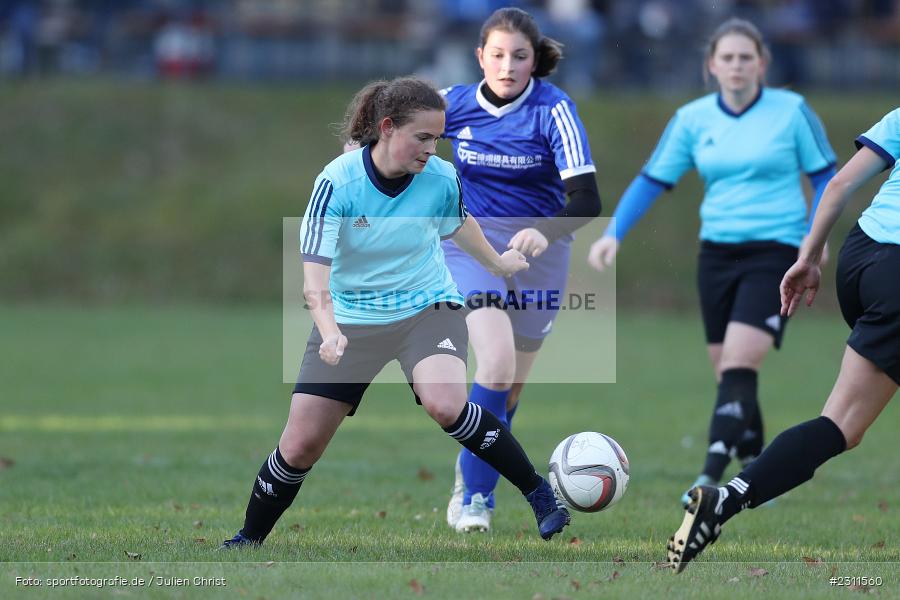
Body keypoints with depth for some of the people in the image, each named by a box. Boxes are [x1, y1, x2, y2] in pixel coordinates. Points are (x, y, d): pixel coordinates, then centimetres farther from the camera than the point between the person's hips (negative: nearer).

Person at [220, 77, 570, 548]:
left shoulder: (441, 178, -14)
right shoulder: (337, 182, -22)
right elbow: (314, 275, -27)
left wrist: (497, 263, 29)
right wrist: (329, 332, -44)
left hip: (428, 309, 0)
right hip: (351, 319, 0)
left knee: (445, 404, -31)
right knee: (299, 447, 0)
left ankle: (540, 495, -18)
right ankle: (248, 540, 24)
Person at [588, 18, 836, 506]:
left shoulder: (791, 111, -3)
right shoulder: (692, 119, 4)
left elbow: (824, 174, 5)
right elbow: (652, 180, 7)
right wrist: (614, 233, -5)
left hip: (774, 251, -4)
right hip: (717, 253, 4)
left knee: (737, 368, -18)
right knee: (728, 375, 5)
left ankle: (711, 477, -23)